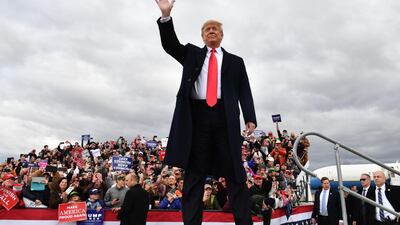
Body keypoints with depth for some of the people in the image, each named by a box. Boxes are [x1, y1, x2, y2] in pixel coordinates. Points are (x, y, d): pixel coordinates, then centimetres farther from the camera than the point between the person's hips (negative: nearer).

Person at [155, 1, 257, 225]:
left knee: (235, 173, -1)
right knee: (194, 173, 1)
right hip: (197, 116, 1)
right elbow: (170, 45, 6)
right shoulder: (192, 54, 21)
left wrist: (250, 118, -4)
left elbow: (244, 92, 10)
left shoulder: (235, 61, 18)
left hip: (225, 117, 0)